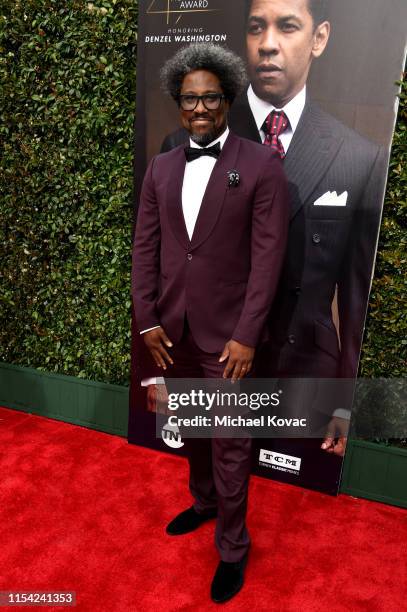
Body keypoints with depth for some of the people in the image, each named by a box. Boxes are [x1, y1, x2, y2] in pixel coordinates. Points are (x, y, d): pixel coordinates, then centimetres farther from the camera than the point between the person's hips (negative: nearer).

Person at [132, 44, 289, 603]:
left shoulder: (262, 165, -5)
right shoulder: (160, 168, 9)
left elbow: (268, 256, -10)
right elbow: (145, 247, 6)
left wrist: (247, 336, -14)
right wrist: (147, 320, -1)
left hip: (227, 332, -4)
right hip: (173, 329, 5)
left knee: (230, 445, 7)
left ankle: (232, 547, 29)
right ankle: (203, 502, 47)